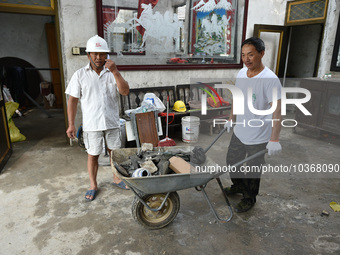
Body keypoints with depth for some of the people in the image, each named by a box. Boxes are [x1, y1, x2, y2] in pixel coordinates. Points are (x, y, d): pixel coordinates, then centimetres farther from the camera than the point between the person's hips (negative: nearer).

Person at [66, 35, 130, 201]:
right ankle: (93, 185, 29)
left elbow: (125, 91, -13)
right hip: (91, 124, -1)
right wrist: (71, 124, -5)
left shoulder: (112, 73, 1)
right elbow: (72, 101, -1)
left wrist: (115, 71, -22)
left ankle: (117, 178, 36)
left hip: (112, 122, 2)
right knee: (93, 155, 10)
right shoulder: (80, 75, -2)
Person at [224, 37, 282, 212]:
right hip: (239, 131, 7)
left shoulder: (270, 79, -24)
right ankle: (238, 186, 49)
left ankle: (249, 199, 36)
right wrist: (231, 119, 18)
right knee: (232, 161, 22)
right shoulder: (241, 73, -1)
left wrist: (274, 139, -35)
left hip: (258, 137, -7)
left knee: (253, 171, 11)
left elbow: (276, 110, -29)